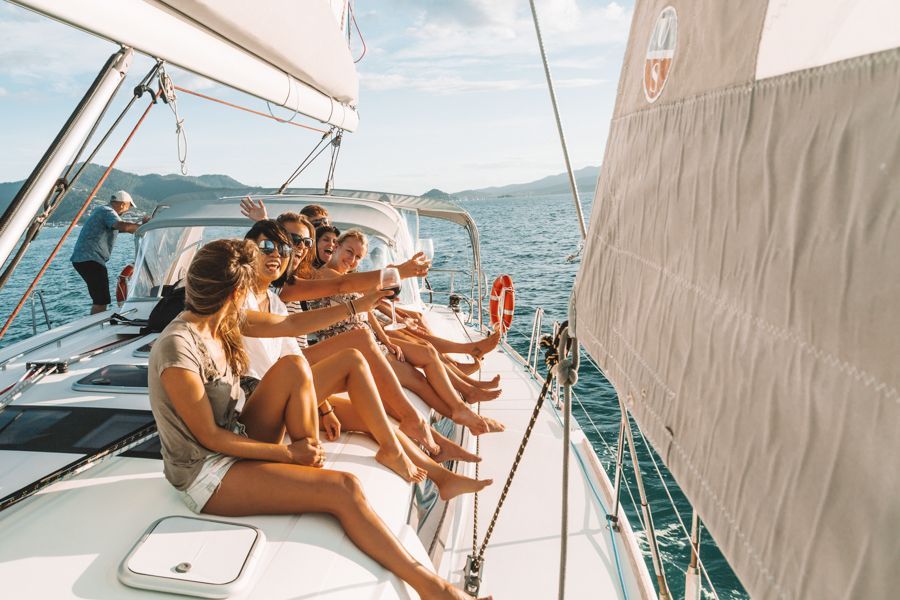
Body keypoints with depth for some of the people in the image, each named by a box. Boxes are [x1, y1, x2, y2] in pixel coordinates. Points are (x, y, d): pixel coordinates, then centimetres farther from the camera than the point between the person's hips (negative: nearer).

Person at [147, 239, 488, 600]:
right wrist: (289, 453, -15)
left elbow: (291, 324, 5)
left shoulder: (225, 323, -4)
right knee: (343, 489, -18)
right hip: (205, 475, -8)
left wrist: (359, 304, 9)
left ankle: (310, 471, -2)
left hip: (235, 443, 8)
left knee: (294, 369, -13)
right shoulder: (178, 348, -26)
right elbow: (210, 437, -20)